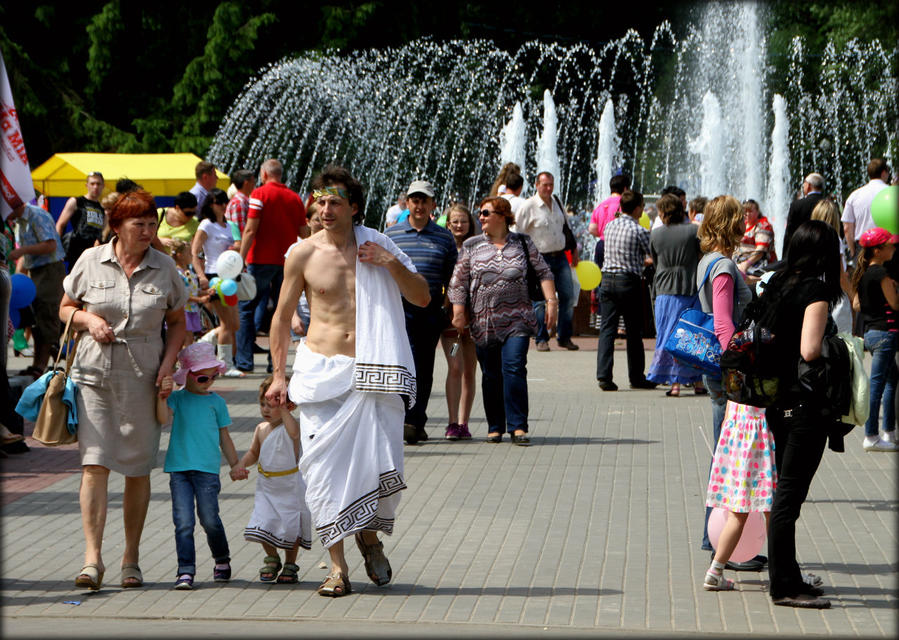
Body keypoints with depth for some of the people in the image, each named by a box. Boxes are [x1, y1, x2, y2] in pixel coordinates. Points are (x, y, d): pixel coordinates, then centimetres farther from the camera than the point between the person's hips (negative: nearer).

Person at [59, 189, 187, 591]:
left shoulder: (165, 268, 5)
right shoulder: (91, 261, 3)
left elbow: (177, 322, 13)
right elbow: (65, 308, 13)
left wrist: (169, 361, -2)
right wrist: (88, 319, -8)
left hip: (143, 379, 1)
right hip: (94, 373, -1)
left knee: (138, 470, 4)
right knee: (94, 463, -10)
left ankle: (131, 558, 15)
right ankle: (92, 557, -12)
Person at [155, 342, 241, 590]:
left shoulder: (216, 401, 12)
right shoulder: (177, 398, 7)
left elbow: (224, 436, 18)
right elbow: (164, 418, -10)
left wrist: (234, 465, 15)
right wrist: (163, 396, -24)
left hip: (207, 469, 1)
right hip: (179, 468, -1)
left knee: (209, 519, -3)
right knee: (183, 522, -7)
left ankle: (222, 559, 22)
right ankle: (186, 571, -5)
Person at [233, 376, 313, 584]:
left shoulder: (289, 425, -15)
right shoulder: (261, 429, 4)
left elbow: (294, 433, -42)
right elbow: (254, 453, 18)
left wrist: (284, 410, -43)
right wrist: (241, 465, 1)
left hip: (290, 486, -5)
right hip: (266, 486, 5)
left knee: (291, 527, 2)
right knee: (263, 523, -1)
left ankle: (290, 565, 21)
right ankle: (272, 559, 23)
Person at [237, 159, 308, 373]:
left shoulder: (260, 194, -6)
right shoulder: (295, 198, 8)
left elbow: (251, 230, -13)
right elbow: (304, 233, 10)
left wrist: (241, 259, -11)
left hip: (261, 259, -4)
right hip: (286, 261, 4)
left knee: (246, 307, 5)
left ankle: (244, 362, 0)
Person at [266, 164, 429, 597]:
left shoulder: (376, 245, 6)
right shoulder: (304, 254, 3)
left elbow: (422, 298, 9)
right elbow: (282, 316, 11)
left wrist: (391, 264, -6)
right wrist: (279, 375, 8)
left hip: (371, 372, 1)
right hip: (321, 369, -1)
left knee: (382, 463, -8)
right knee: (325, 467, -7)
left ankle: (370, 535, 22)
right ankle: (337, 566, 2)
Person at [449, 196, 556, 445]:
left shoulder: (522, 243, 8)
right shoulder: (472, 247, 8)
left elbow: (544, 272, 9)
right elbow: (458, 282, 8)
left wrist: (551, 301, -2)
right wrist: (458, 312, 0)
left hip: (517, 319, -1)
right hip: (483, 322, 1)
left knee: (514, 367, -15)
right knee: (490, 375, 3)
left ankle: (518, 426, -12)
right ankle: (495, 427, 15)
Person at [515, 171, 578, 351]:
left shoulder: (557, 202, 10)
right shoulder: (529, 206, -8)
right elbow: (518, 234, -8)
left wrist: (574, 250, 23)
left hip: (560, 257, 5)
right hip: (541, 259, -5)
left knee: (568, 297, 2)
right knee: (541, 301, -5)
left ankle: (564, 337, 13)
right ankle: (541, 339, 7)